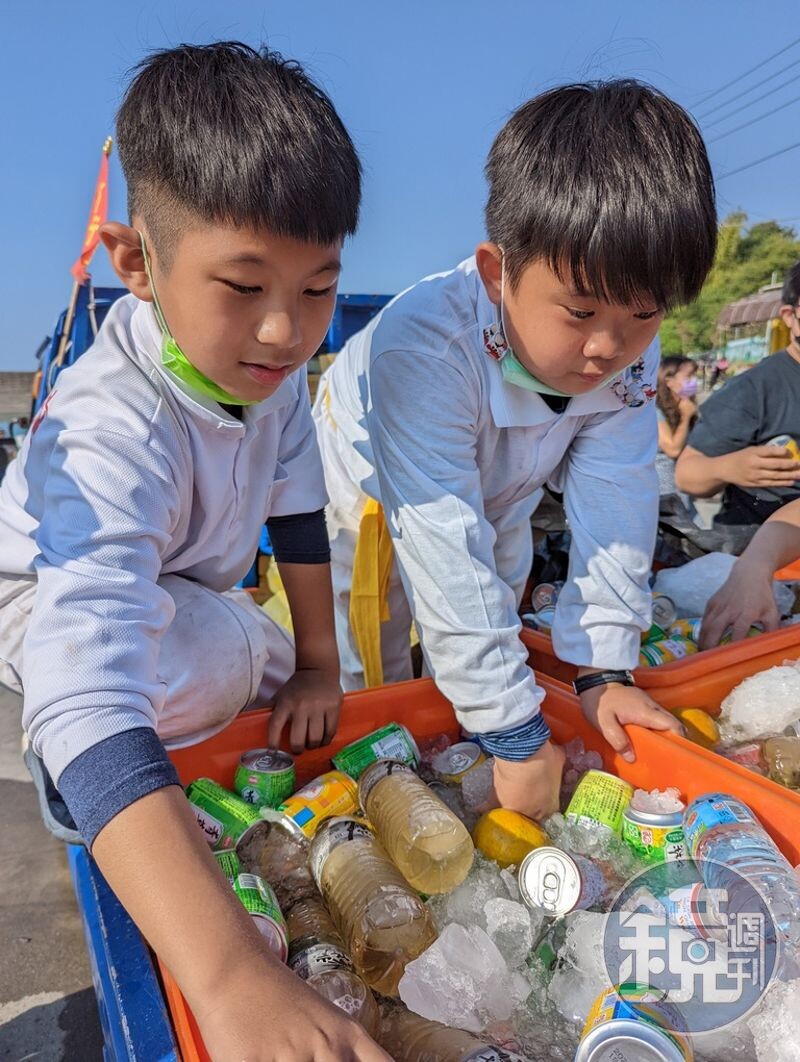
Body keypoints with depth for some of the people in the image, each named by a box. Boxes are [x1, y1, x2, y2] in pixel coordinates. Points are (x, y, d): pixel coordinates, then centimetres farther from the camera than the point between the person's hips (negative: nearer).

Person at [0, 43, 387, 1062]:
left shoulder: (272, 363, -21)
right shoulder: (111, 435, -44)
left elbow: (297, 513, -9)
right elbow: (87, 700, -55)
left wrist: (317, 664, -5)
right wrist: (233, 976, -64)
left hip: (187, 588, 7)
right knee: (230, 655, -30)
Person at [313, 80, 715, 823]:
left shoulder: (628, 359, -23)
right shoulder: (424, 348, -42)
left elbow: (614, 511, -19)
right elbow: (447, 556, -44)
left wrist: (602, 669, -20)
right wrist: (515, 733, -40)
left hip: (493, 505, 5)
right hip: (371, 503, -4)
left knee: (491, 651, 17)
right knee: (361, 696, 1)